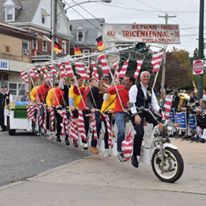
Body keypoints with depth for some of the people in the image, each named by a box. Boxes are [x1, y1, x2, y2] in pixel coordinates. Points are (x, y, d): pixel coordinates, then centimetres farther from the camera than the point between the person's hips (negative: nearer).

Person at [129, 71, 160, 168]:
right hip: (136, 113, -5)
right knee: (140, 132, -25)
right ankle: (135, 156, -11)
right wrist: (136, 115, -24)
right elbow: (132, 103, -10)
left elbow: (154, 103, 13)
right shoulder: (135, 88, 0)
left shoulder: (150, 90, 19)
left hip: (146, 112, 6)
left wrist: (159, 111, -9)